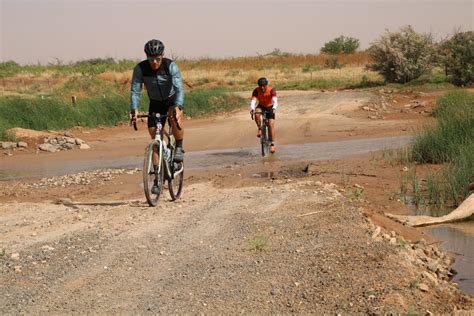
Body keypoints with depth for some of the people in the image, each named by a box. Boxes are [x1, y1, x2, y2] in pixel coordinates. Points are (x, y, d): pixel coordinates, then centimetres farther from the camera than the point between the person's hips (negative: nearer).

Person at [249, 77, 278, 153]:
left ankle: (272, 144, -9)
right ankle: (260, 129, -9)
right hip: (261, 106, 2)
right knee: (257, 114, -34)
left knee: (271, 124, -15)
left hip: (270, 107, -2)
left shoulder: (271, 90, -28)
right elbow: (253, 100, -34)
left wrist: (274, 108, -60)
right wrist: (252, 109, -53)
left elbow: (275, 100, -41)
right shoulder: (256, 91, -23)